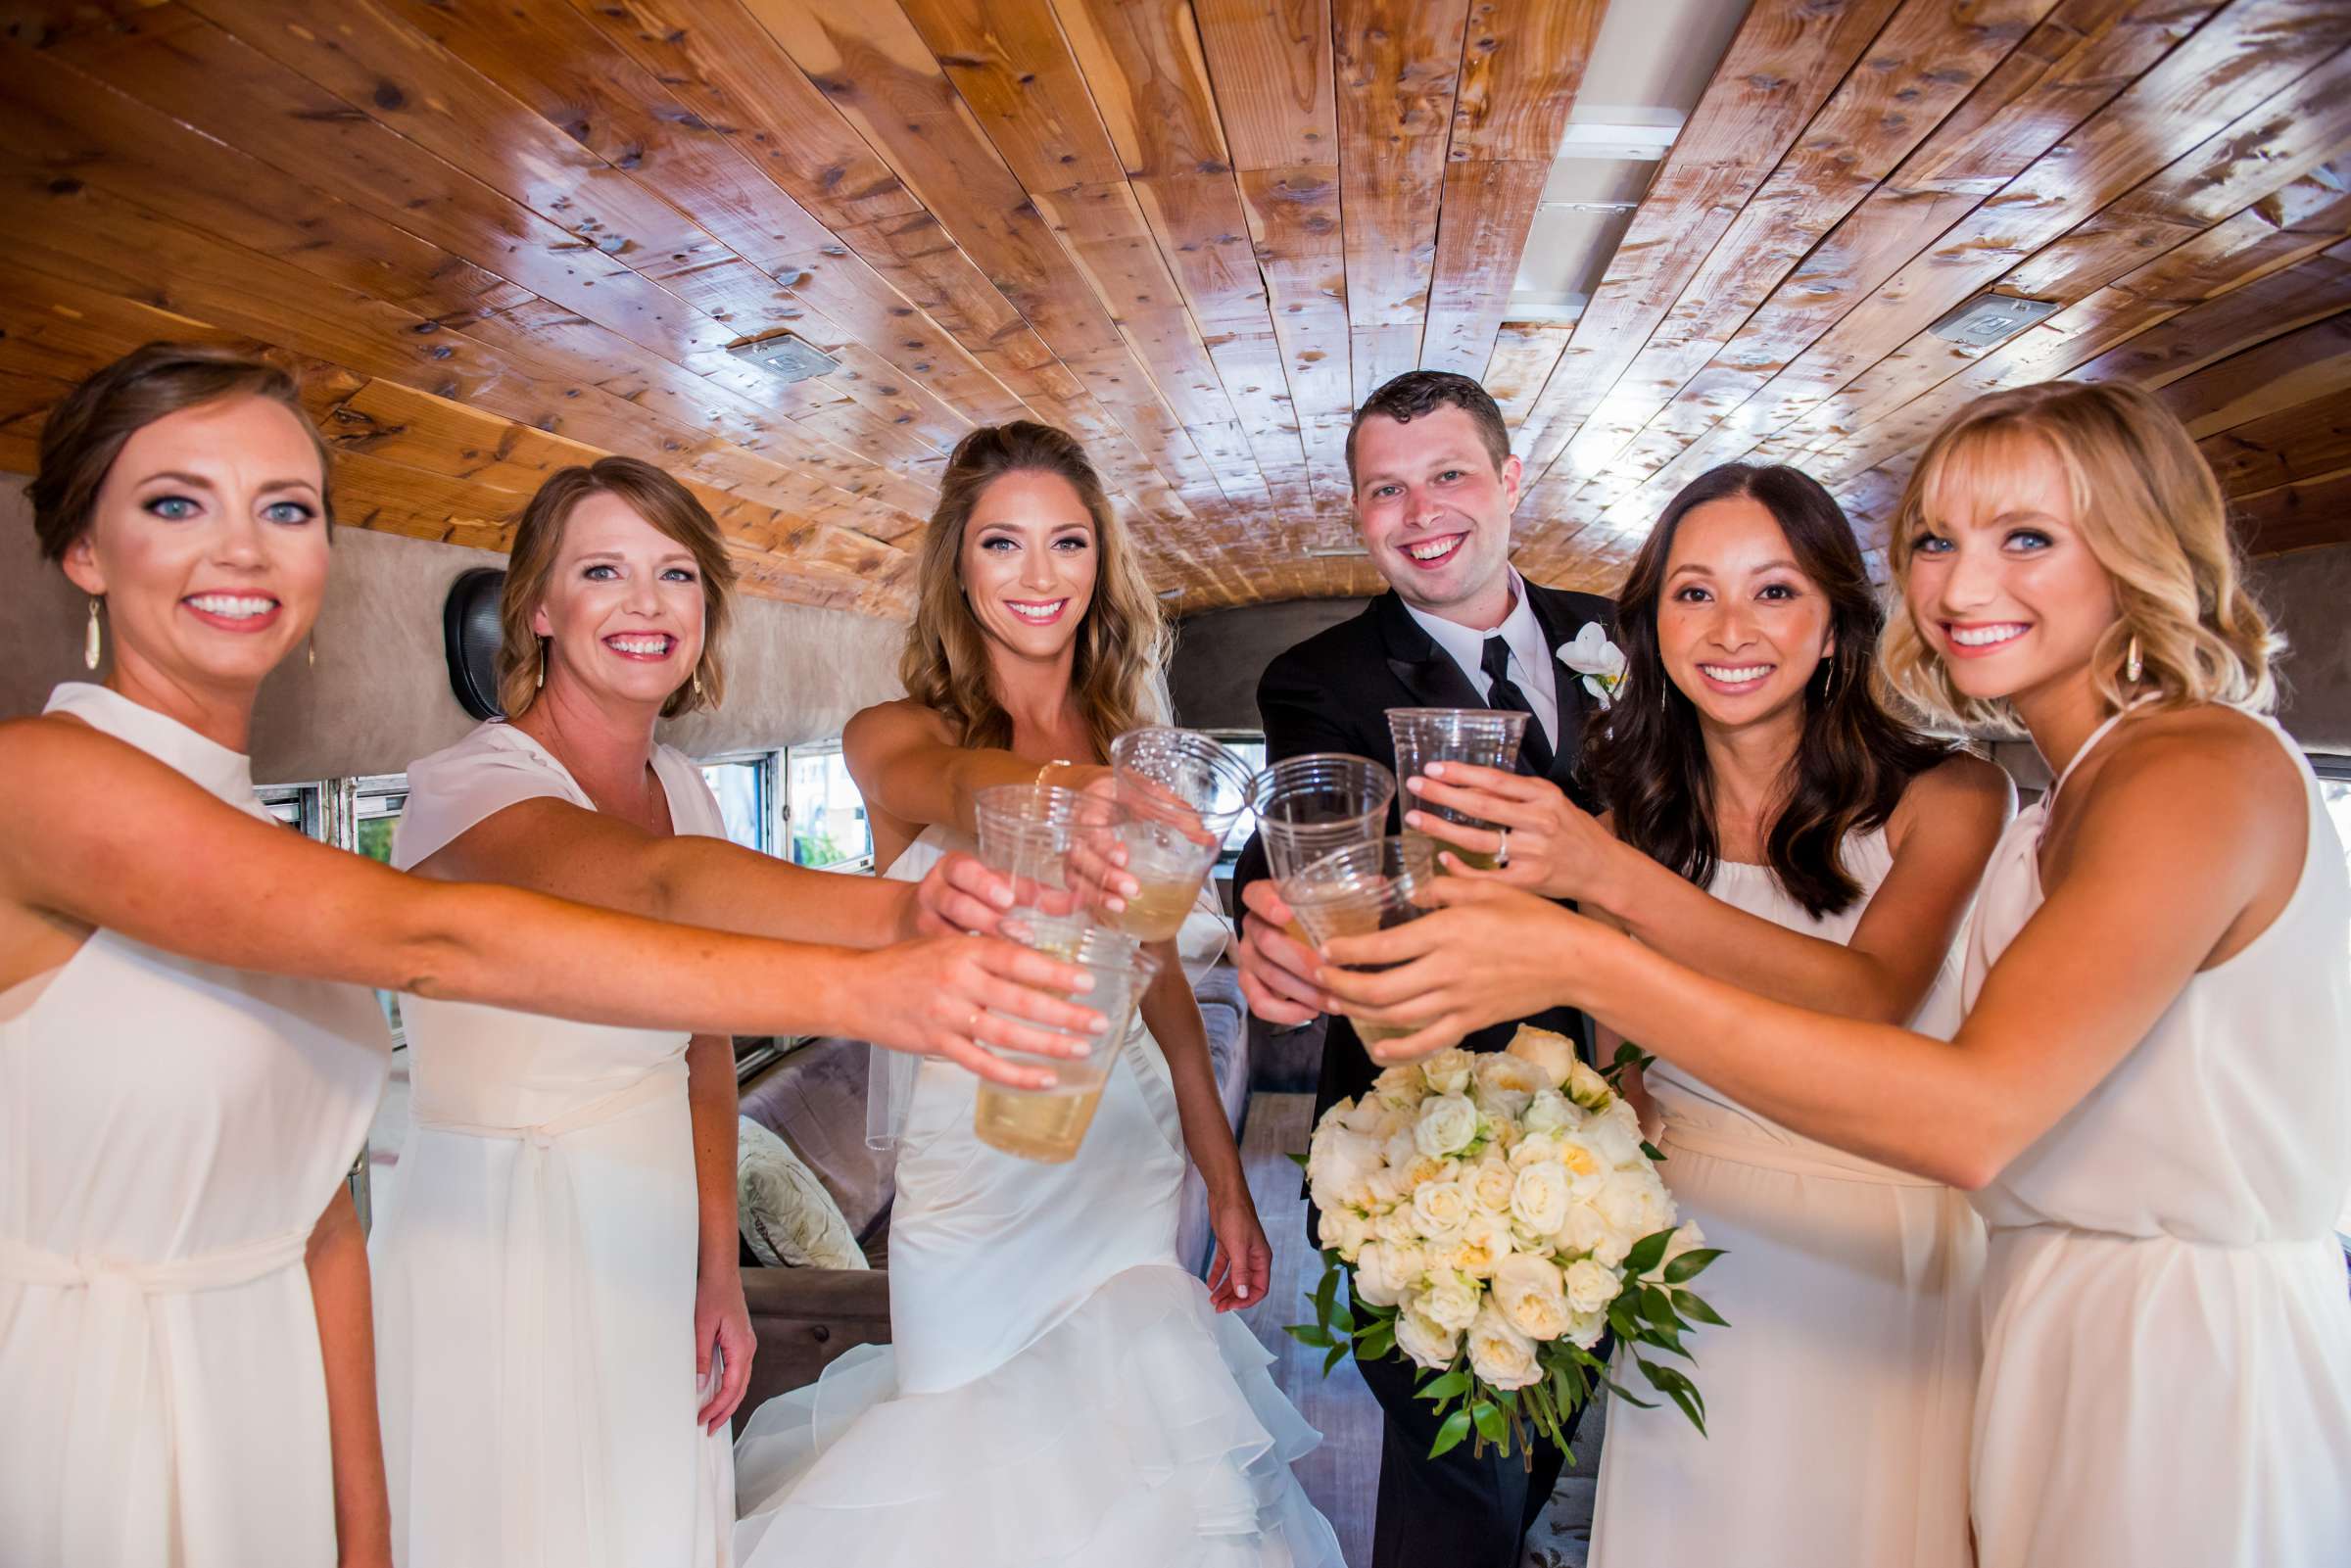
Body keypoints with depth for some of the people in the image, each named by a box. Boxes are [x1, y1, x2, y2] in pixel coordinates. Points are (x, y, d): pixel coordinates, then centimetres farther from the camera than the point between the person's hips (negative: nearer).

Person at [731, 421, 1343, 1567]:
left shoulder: (1122, 749, 5)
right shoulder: (894, 733, -8)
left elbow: (1163, 983, 9)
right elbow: (959, 784, -34)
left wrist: (1226, 1184, 10)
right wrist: (1056, 805, -57)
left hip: (1131, 1164, 4)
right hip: (978, 1173, -3)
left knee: (1121, 1450, 14)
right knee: (994, 1457, 8)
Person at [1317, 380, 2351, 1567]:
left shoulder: (2206, 769, -20)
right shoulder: (2080, 786, 10)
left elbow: (1978, 1116, -30)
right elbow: (1877, 991, 0)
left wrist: (1581, 964, -34)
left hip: (2194, 1374, -8)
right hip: (2075, 1337, 8)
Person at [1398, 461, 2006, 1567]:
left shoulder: (1943, 798, -9)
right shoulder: (1629, 818, -1)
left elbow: (1870, 998, -27)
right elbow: (1622, 1073, 2)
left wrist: (1612, 878, -37)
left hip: (1881, 1267, -2)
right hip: (1687, 1258, 2)